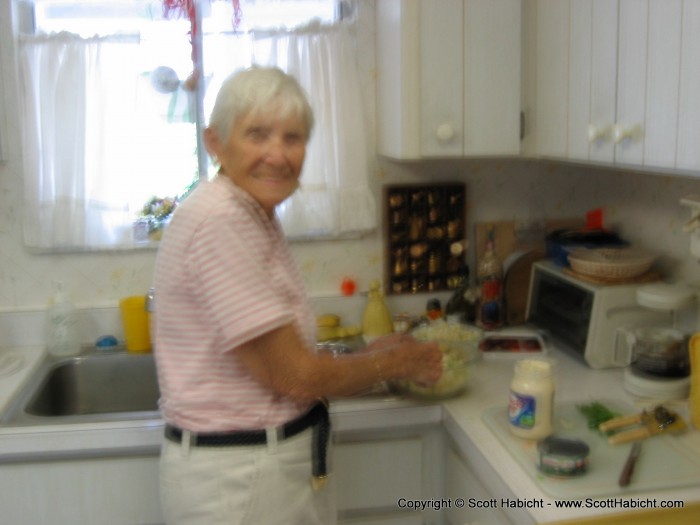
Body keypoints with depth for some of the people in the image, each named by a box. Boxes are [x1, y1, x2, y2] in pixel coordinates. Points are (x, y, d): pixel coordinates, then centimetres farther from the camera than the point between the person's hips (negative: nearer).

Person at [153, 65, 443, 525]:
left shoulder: (256, 218, 6)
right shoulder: (218, 222, -22)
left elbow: (278, 359, 9)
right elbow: (292, 376, -20)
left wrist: (368, 354, 7)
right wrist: (396, 362, -6)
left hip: (282, 460, 8)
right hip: (237, 479, -8)